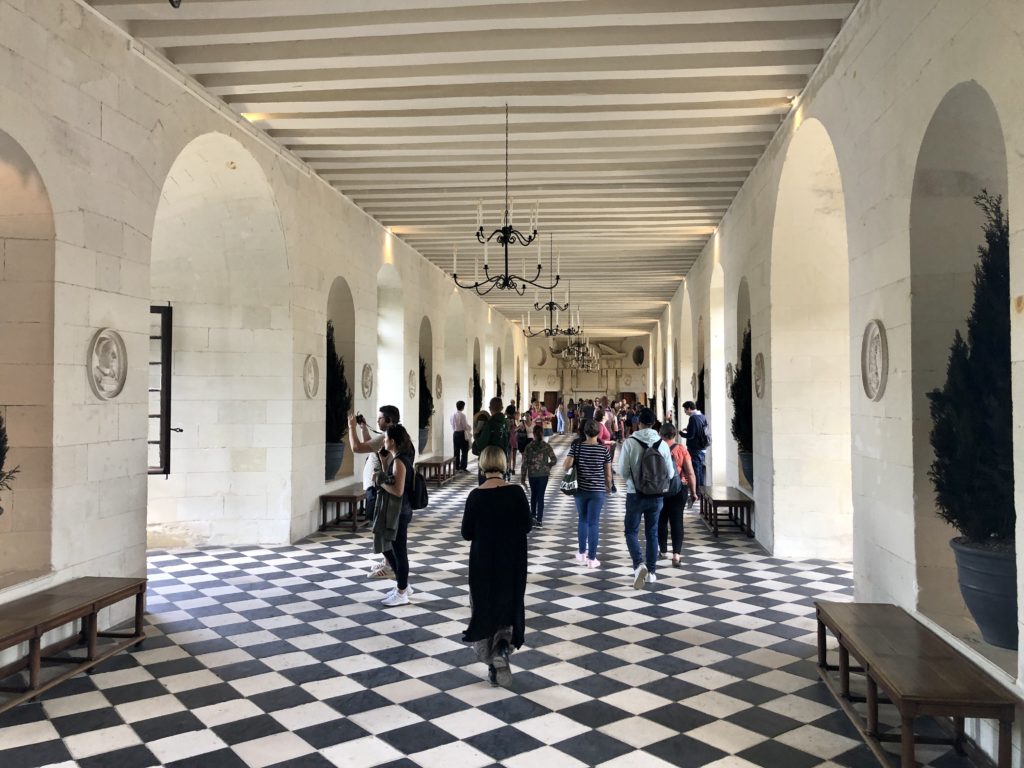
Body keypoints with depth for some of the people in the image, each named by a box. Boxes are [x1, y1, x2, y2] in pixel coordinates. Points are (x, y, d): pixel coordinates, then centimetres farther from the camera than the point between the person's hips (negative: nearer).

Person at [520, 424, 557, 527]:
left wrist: (523, 477, 2)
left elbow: (525, 463, -5)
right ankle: (539, 520, 3)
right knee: (541, 496, 3)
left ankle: (533, 516, 23)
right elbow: (554, 460, -9)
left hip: (532, 474, 1)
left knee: (533, 495, 20)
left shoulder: (528, 446, -6)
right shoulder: (546, 446, -6)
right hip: (543, 474, -1)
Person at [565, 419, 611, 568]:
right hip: (597, 491, -2)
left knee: (582, 520, 18)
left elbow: (566, 466, -12)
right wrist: (609, 488, 14)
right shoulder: (603, 449, -6)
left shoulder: (576, 446, -4)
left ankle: (582, 553, 28)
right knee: (593, 523, 1)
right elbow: (608, 473, -2)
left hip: (580, 489, 2)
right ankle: (591, 559, 3)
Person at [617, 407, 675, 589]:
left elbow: (622, 471, -11)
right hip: (656, 495, 3)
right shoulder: (662, 444, -5)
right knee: (652, 533, 14)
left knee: (631, 532, 9)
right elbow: (670, 473, 0)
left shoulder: (630, 443, -13)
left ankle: (639, 564, -12)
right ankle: (651, 572, 18)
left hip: (635, 494, -3)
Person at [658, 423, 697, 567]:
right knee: (677, 520, 3)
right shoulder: (682, 449, -3)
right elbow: (690, 473, -5)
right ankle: (676, 554, -7)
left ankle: (663, 552, 22)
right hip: (679, 489, 0)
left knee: (661, 520, 13)